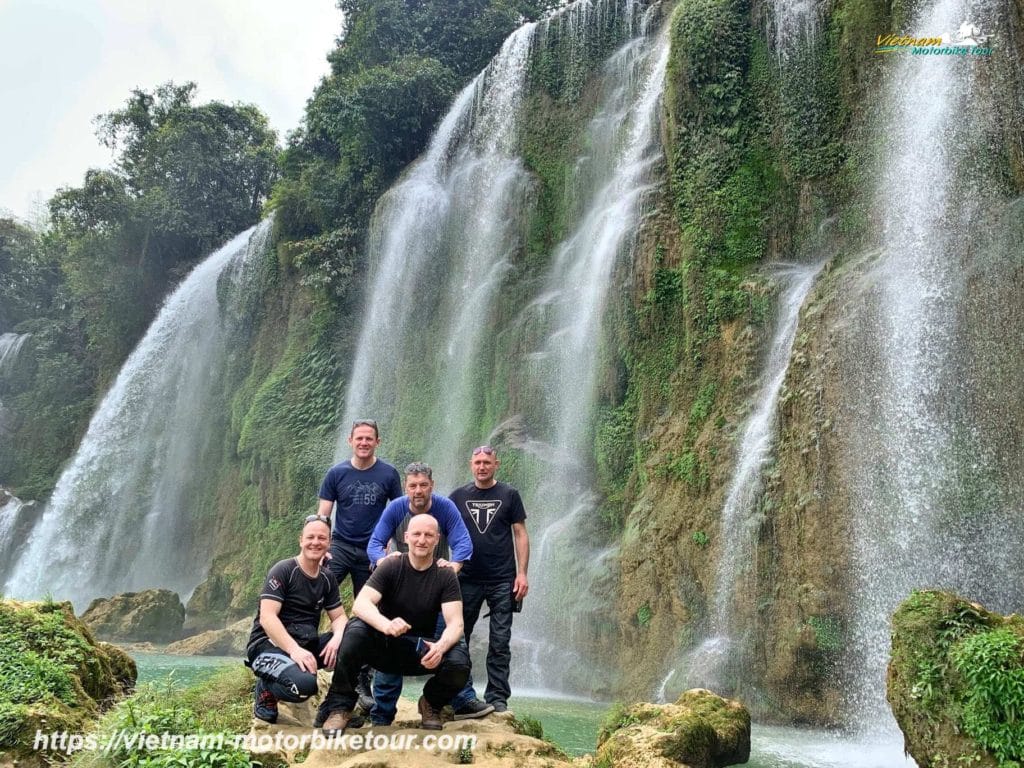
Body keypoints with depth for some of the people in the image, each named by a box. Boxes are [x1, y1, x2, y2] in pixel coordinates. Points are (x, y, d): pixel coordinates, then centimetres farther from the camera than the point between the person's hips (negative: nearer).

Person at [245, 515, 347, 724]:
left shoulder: (327, 578, 9)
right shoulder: (283, 571, -11)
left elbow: (339, 616, 8)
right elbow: (267, 617, -21)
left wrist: (337, 637, -17)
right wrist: (294, 649, -34)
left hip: (307, 644, 6)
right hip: (270, 644, -6)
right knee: (303, 684, -37)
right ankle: (266, 691, -1)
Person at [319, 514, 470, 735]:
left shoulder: (446, 576, -6)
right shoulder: (390, 566, -9)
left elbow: (455, 623, -15)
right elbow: (360, 604, -23)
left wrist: (440, 647, -39)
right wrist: (386, 624, -45)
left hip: (422, 650, 1)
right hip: (384, 645, -1)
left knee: (458, 662, -29)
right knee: (355, 629, -32)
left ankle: (431, 703, 6)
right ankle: (340, 707, -15)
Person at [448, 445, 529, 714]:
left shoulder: (509, 495, 3)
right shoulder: (458, 496, 6)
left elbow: (521, 534, 1)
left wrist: (522, 573, -6)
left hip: (502, 581, -2)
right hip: (467, 580, 2)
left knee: (499, 643, 2)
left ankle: (497, 698, 10)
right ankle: (462, 694, 18)